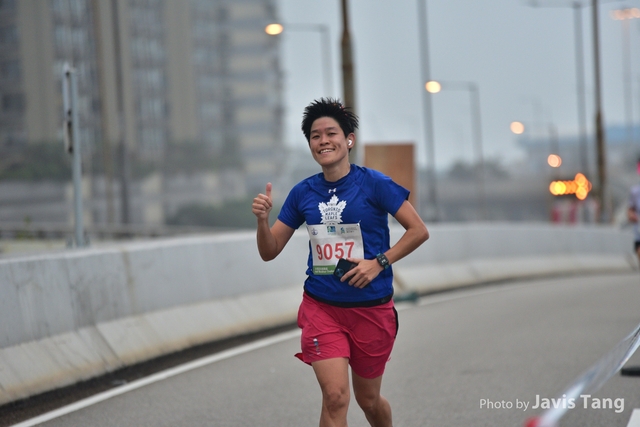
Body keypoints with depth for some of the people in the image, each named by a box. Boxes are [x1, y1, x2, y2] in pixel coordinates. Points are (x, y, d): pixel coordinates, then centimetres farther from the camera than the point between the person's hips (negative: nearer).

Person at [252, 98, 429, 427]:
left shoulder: (373, 184, -8)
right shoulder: (303, 193, 2)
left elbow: (419, 231, -5)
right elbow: (269, 252, 8)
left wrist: (379, 262, -15)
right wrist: (262, 219, -12)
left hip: (371, 308, -1)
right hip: (320, 307, 2)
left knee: (368, 400, 14)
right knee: (335, 397, -16)